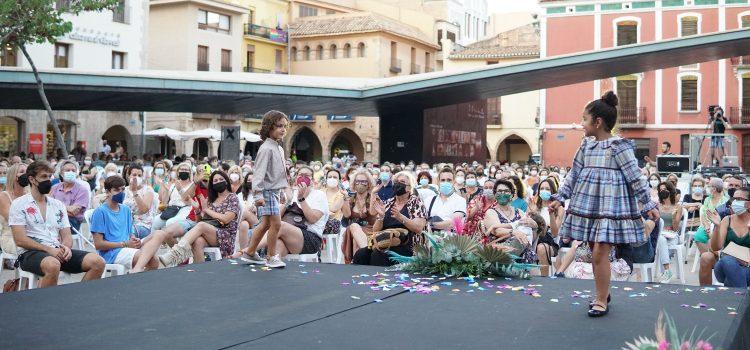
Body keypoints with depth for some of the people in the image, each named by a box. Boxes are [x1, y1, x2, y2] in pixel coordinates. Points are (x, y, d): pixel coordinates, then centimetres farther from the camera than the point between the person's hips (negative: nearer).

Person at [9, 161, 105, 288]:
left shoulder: (58, 205, 19)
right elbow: (20, 240, -6)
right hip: (31, 253, -5)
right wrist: (48, 249, -16)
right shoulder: (19, 204, 4)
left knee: (98, 262, -19)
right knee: (53, 265, -41)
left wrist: (66, 247, -9)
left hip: (58, 251, 5)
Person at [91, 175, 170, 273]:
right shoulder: (100, 212, -3)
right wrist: (125, 244, -10)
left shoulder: (126, 209, 19)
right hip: (111, 253, -9)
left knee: (160, 235, -21)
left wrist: (134, 239, -3)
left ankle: (137, 269, -35)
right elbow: (98, 244, -8)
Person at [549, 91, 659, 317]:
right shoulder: (586, 145, 9)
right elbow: (574, 174, 14)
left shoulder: (619, 147, -11)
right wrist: (560, 198, 12)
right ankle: (603, 294, 27)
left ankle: (602, 301, 1)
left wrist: (649, 205, -8)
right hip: (588, 205, 7)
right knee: (594, 252, 11)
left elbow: (636, 178, -8)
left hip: (610, 206, -7)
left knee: (600, 253, -11)